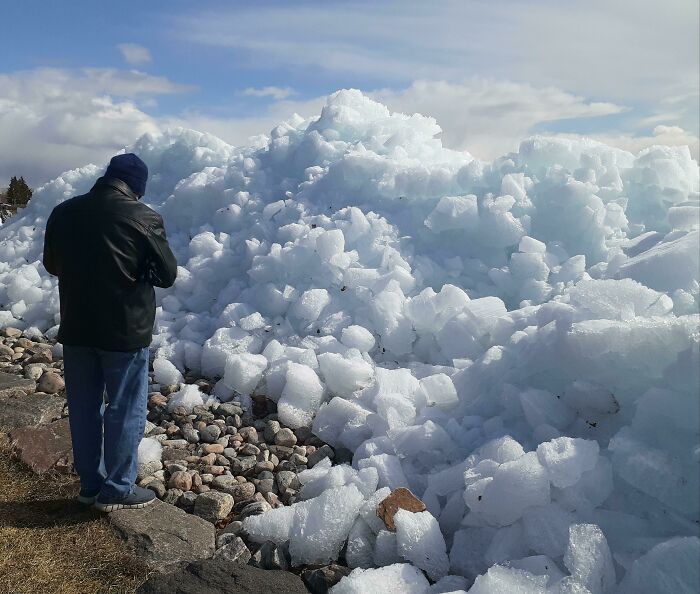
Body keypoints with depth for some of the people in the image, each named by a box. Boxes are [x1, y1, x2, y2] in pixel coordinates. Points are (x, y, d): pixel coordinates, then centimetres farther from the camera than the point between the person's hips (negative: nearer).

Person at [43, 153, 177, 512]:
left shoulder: (64, 212, 1)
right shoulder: (144, 218, -14)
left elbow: (51, 265, 13)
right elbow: (167, 274, -8)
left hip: (76, 328, 5)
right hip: (126, 331, -5)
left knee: (83, 408, 16)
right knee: (125, 410, 8)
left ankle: (90, 483, 27)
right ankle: (117, 489, 17)